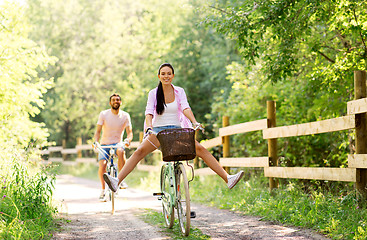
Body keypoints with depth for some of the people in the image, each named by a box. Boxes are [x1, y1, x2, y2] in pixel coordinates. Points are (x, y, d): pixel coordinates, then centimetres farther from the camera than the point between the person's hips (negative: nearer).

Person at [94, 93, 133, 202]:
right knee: (102, 165, -22)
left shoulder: (125, 116, -2)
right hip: (105, 144, 1)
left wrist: (128, 140, -29)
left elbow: (129, 132, -6)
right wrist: (96, 142, -22)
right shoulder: (103, 114, -4)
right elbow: (98, 131, -3)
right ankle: (103, 190, 0)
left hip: (117, 143, 0)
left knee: (121, 151, -37)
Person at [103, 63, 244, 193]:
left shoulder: (179, 91, 3)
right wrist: (149, 127, -30)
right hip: (158, 130, -1)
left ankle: (227, 178, -15)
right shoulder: (153, 93, 1)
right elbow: (149, 112, -10)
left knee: (201, 150, -16)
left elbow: (186, 108, -10)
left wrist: (195, 122, -29)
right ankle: (117, 181, -32)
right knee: (139, 152, -23)